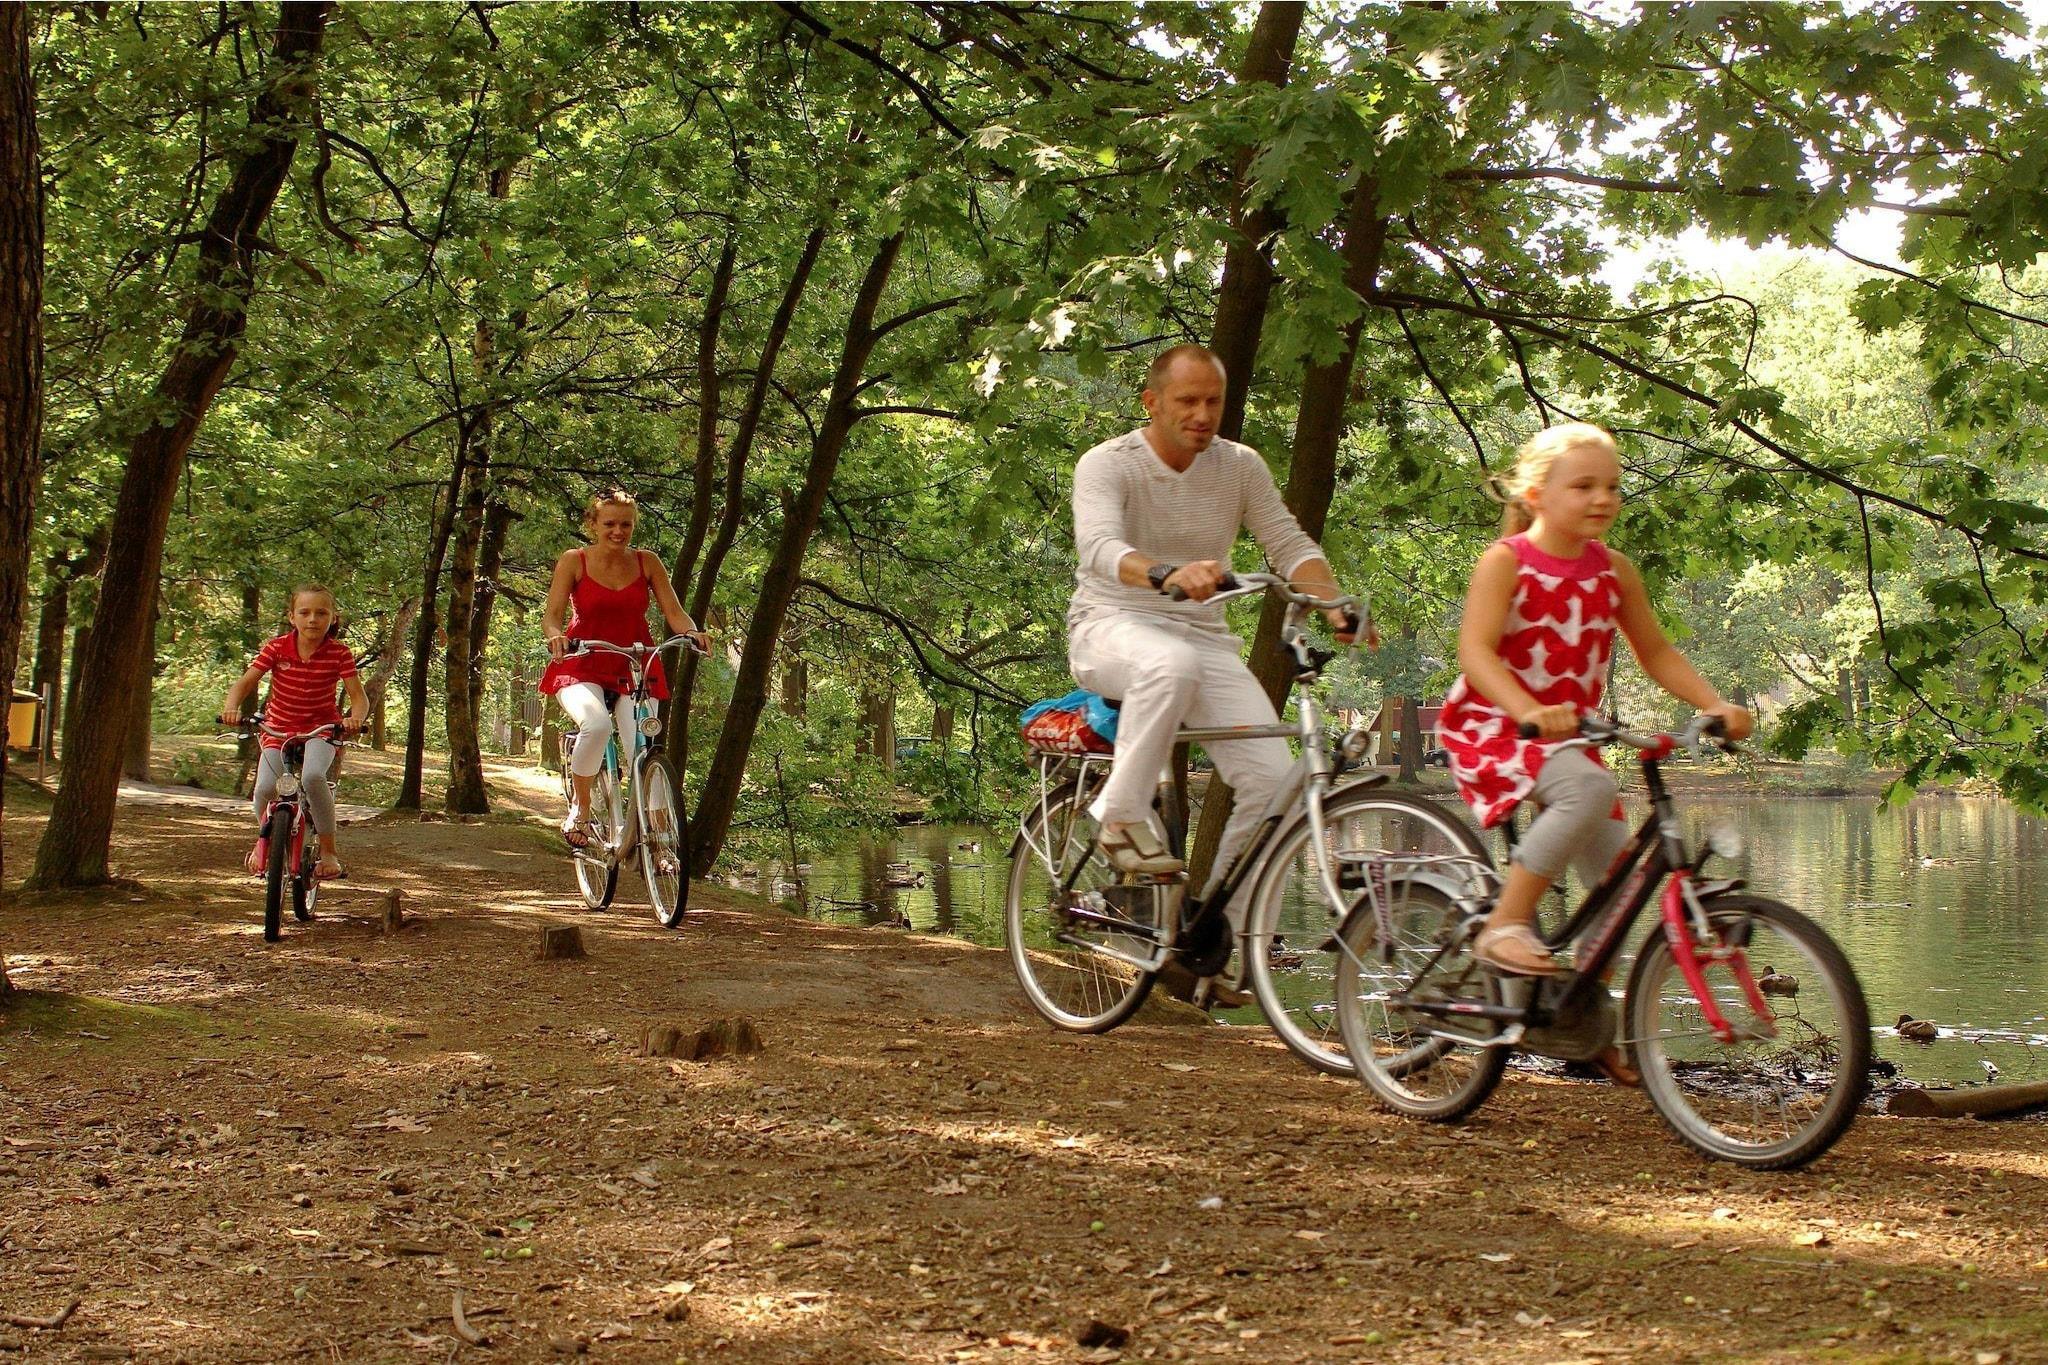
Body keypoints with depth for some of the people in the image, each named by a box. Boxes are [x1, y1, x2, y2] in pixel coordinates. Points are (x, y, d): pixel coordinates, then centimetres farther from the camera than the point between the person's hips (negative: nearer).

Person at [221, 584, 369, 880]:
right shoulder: (277, 648, -10)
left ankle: (329, 850, -18)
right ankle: (264, 839, 16)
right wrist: (231, 707, -33)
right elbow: (246, 681, -13)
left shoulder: (339, 653, -11)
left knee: (312, 776, -33)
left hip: (321, 727, -2)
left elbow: (358, 695, -14)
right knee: (265, 787, -20)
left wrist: (355, 718, -37)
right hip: (278, 728, 2)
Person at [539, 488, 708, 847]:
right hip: (582, 667, -2)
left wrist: (692, 632, -22)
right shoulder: (574, 561, 0)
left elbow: (674, 611, 0)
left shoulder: (646, 562, 5)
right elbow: (552, 615, -6)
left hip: (632, 669, 2)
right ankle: (579, 811, -13)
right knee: (597, 725, -33)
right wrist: (556, 637, -29)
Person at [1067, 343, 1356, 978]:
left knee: (1273, 778, -16)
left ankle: (1214, 916, 3)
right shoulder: (1108, 464, -9)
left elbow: (1289, 544, -1)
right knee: (1171, 663, -42)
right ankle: (1121, 817, -26)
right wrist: (1167, 574, -48)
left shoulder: (1240, 467, 4)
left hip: (1204, 637, 4)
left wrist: (1337, 606, -22)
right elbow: (1099, 546, -27)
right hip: (1112, 627, -4)